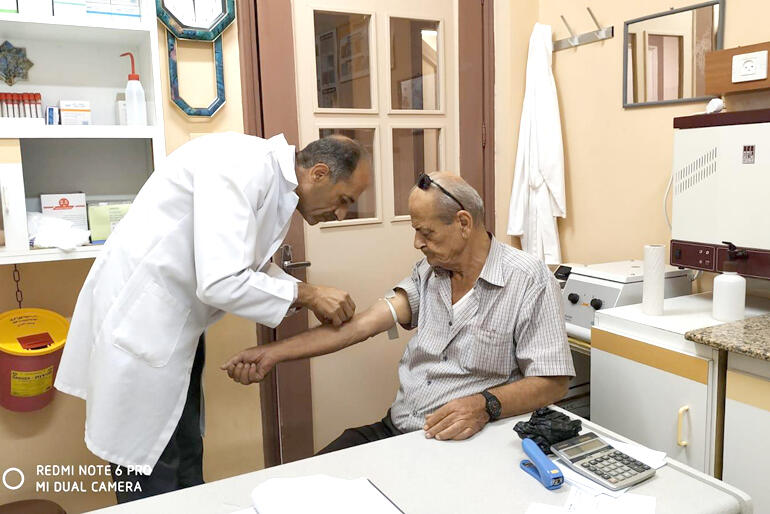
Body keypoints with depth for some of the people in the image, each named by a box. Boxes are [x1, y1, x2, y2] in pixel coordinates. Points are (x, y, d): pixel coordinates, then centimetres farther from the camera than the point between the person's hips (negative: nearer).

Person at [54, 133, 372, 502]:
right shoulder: (245, 166, -24)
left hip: (173, 325, 9)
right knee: (154, 488, 3)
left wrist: (311, 300, 3)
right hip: (138, 322, -9)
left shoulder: (276, 184, 5)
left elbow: (251, 265, 17)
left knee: (186, 467, 20)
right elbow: (221, 283, -31)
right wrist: (305, 294, -18)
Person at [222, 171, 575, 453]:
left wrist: (485, 406, -28)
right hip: (396, 429, 5)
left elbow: (553, 382, -10)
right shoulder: (428, 273, 9)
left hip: (462, 445, -5)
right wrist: (274, 353, -6)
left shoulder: (529, 281, -9)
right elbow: (360, 326, 0)